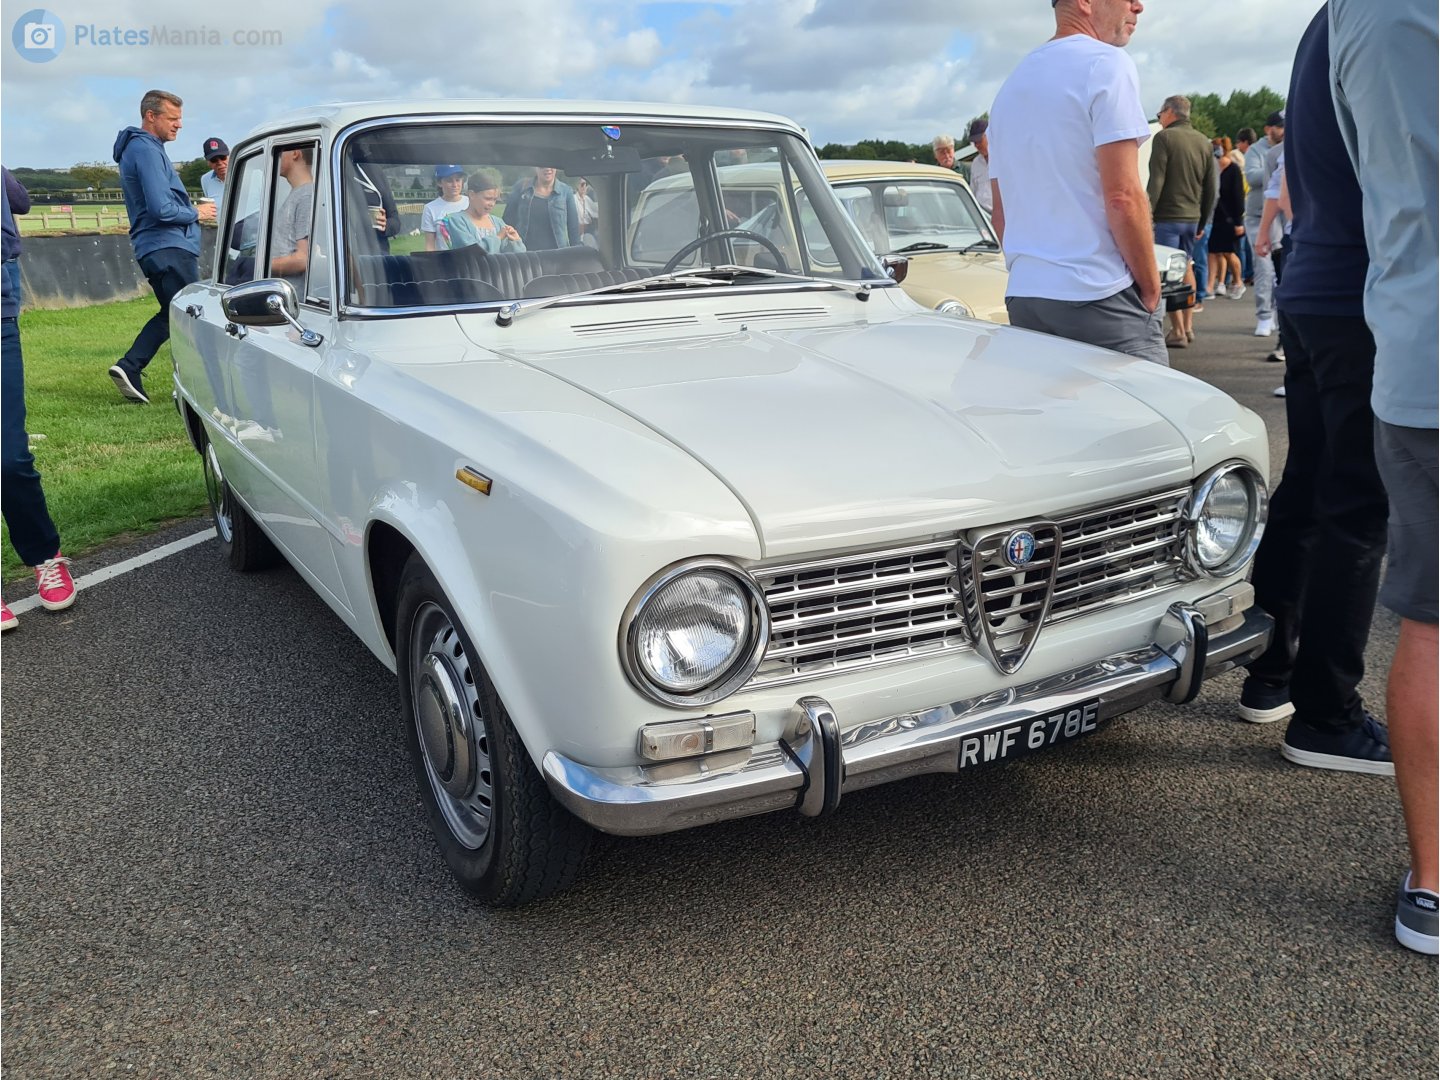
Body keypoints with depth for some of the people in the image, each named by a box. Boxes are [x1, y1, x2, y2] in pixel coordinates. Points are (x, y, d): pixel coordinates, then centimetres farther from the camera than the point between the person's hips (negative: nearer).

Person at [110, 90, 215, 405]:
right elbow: (161, 209, -22)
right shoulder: (146, 151, -13)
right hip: (169, 248, -10)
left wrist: (192, 207, 13)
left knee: (172, 313, 18)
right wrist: (196, 213, -6)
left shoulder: (140, 148, 19)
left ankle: (129, 367, 11)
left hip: (156, 248, 10)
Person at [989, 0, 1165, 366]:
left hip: (1023, 296, 8)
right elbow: (1122, 197, -14)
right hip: (1099, 297, -7)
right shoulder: (1106, 64, -6)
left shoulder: (1010, 85, 17)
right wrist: (1150, 286, -5)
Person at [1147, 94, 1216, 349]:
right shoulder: (1203, 142, 12)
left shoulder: (1164, 137, -7)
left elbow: (1156, 182, -14)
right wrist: (1202, 222, 20)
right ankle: (1188, 327, 18)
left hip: (1168, 216, -6)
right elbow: (1210, 188, 14)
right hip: (1192, 217, 6)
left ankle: (1178, 332, -6)